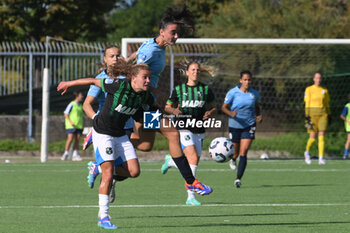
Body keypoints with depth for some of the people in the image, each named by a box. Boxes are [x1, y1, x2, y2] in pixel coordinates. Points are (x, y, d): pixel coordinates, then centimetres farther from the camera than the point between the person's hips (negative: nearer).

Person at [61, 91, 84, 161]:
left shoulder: (80, 106, 16)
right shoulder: (71, 105, -4)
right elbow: (66, 114, -6)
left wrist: (82, 124, 15)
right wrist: (70, 122, -16)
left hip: (79, 126, 6)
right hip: (71, 126, -6)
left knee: (77, 140, 1)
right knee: (70, 139, -14)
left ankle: (75, 155, 3)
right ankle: (66, 154, -7)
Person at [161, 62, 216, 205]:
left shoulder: (205, 89, 9)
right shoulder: (178, 89, 4)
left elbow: (213, 107, 16)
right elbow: (167, 107, 12)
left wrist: (210, 113, -7)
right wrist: (174, 111, -11)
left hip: (199, 131, 4)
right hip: (183, 129, -4)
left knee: (193, 162, 5)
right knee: (193, 158, -22)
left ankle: (170, 161, 38)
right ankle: (191, 197, -18)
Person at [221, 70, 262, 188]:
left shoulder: (254, 93, 2)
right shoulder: (233, 92, -8)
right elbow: (224, 107, -5)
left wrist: (259, 116, 0)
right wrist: (231, 114, -24)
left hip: (249, 125, 1)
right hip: (235, 125, -1)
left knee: (243, 153, -13)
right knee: (236, 152, 11)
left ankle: (238, 178, -12)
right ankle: (233, 159, 50)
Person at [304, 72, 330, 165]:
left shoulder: (324, 90, 11)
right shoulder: (309, 89, 0)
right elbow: (307, 103, -3)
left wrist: (329, 115, 14)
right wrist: (307, 116, -9)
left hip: (323, 114, 2)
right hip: (312, 114, -2)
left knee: (321, 136, -10)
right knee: (312, 137, -2)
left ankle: (321, 158, -12)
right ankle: (307, 152, 28)